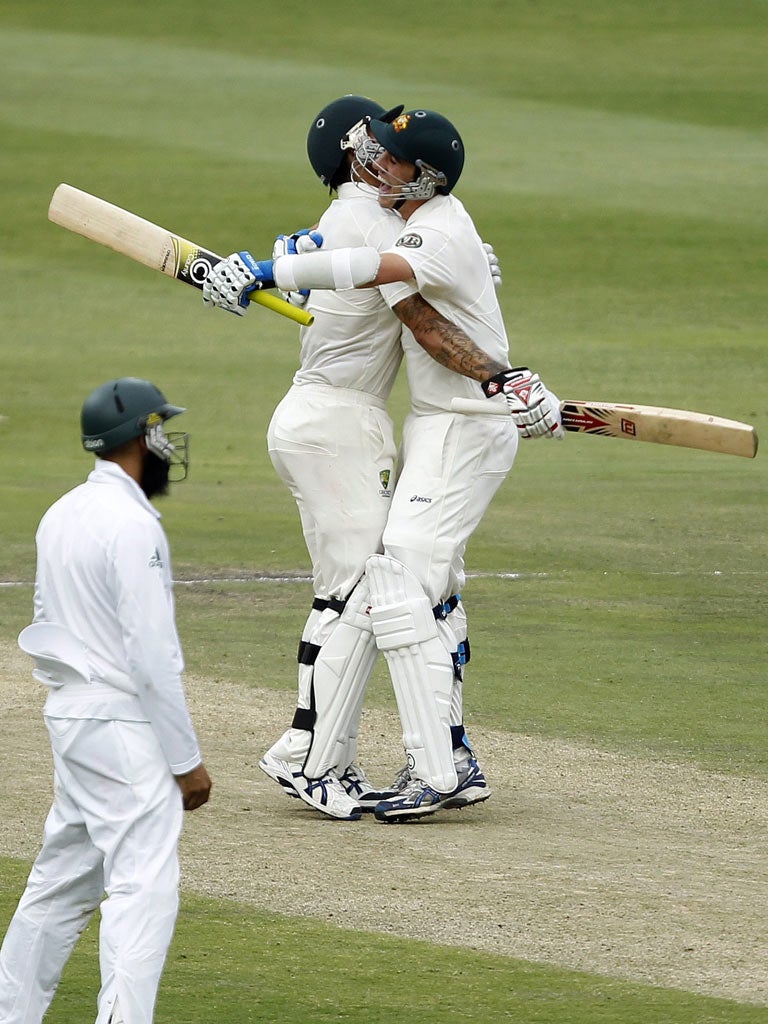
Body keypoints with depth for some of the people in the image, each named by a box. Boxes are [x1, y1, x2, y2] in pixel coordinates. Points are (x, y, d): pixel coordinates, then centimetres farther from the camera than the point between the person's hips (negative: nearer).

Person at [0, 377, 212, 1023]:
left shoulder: (62, 515, 12)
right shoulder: (132, 526, -16)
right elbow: (153, 655, -18)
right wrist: (186, 760, -14)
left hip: (67, 710, 10)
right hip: (121, 723, -10)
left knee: (66, 876, 17)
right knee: (145, 886, -11)